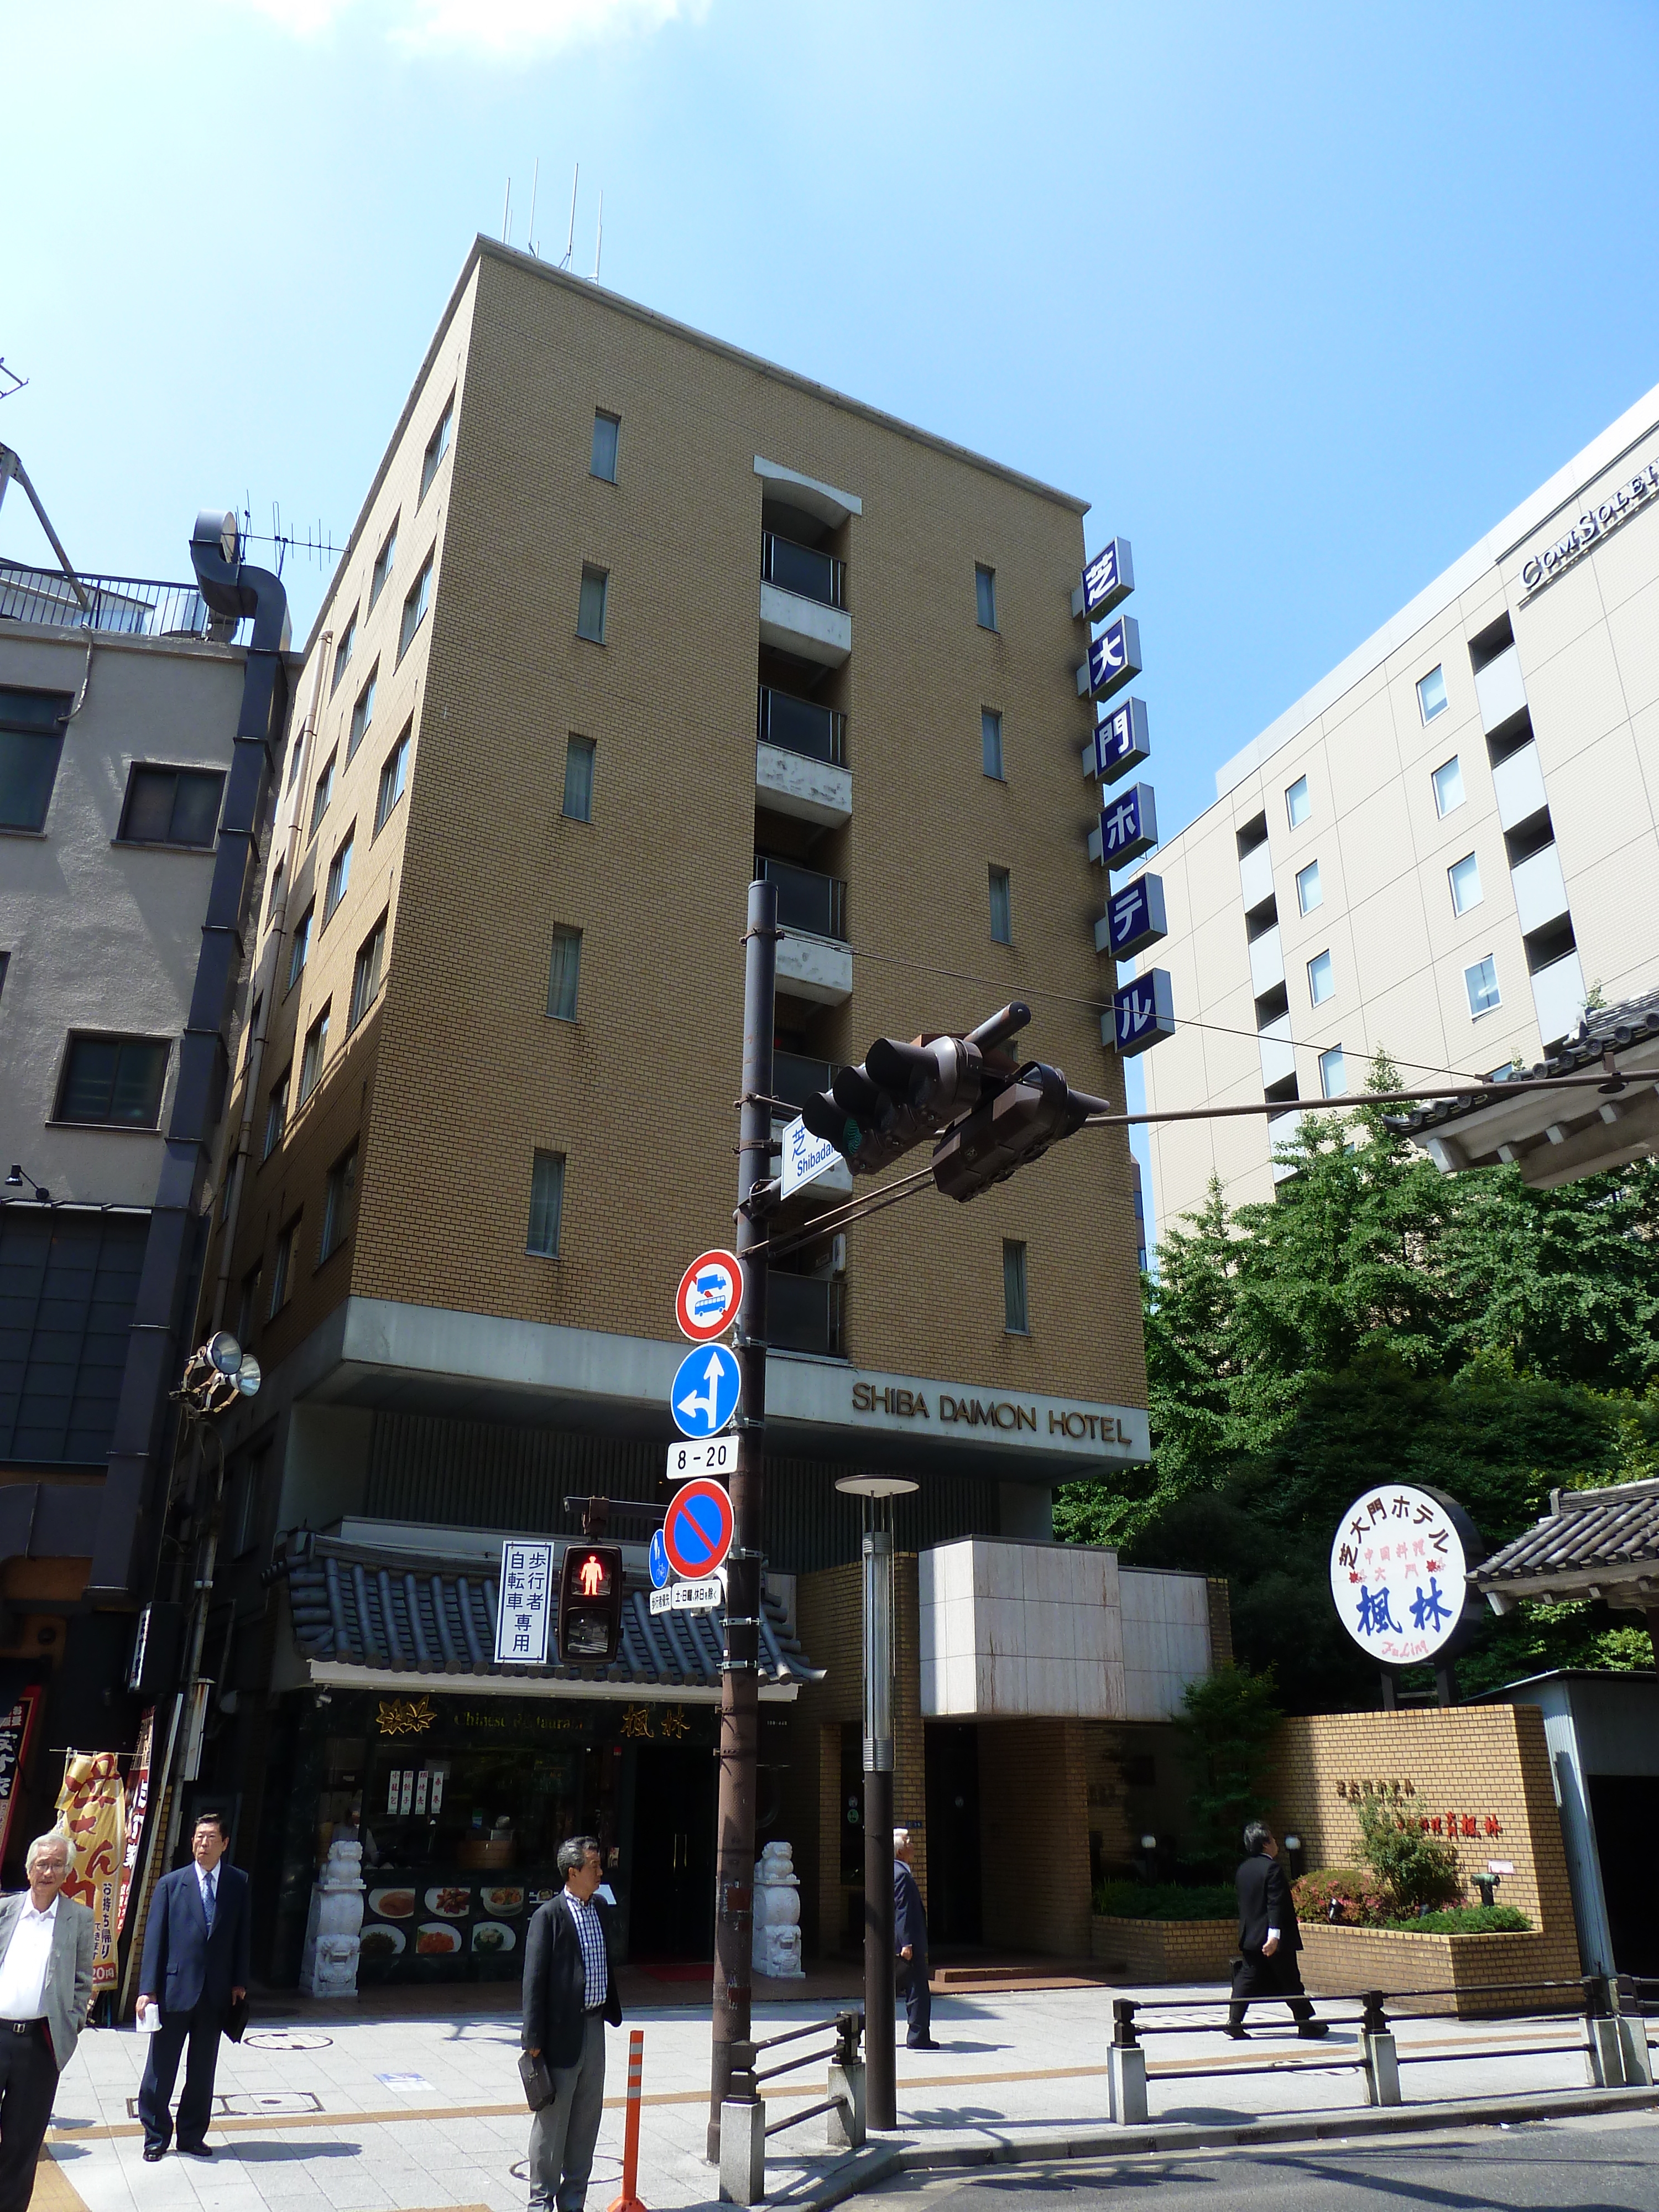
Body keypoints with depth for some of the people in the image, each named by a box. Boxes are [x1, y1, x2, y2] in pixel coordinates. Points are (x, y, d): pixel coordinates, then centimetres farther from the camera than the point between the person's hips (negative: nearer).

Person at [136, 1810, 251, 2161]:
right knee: (161, 2069, 7)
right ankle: (156, 2137, 24)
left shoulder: (238, 1883, 1)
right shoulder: (171, 1884, -3)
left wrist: (240, 1982, 0)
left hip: (217, 1993, 2)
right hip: (175, 1990, -2)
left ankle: (192, 2136, 27)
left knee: (202, 2072, 12)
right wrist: (147, 1989, -9)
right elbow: (154, 1938, -4)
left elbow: (242, 1935, 4)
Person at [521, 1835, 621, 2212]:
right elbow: (534, 1979, -12)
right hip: (562, 2030, -7)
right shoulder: (549, 1916, -13)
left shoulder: (602, 1909, 9)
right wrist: (534, 2038, -13)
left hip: (595, 2026, 7)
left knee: (587, 2118, 14)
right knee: (552, 2121, 5)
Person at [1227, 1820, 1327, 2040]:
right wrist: (1275, 1934, -28)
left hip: (1250, 1937, 7)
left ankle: (1234, 2021, -4)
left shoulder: (1243, 1870, 10)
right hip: (1273, 1938, -7)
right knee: (1290, 1981, 7)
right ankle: (1305, 2024, 18)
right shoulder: (1272, 1868, -15)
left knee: (1247, 1978, 5)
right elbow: (1276, 1904, -23)